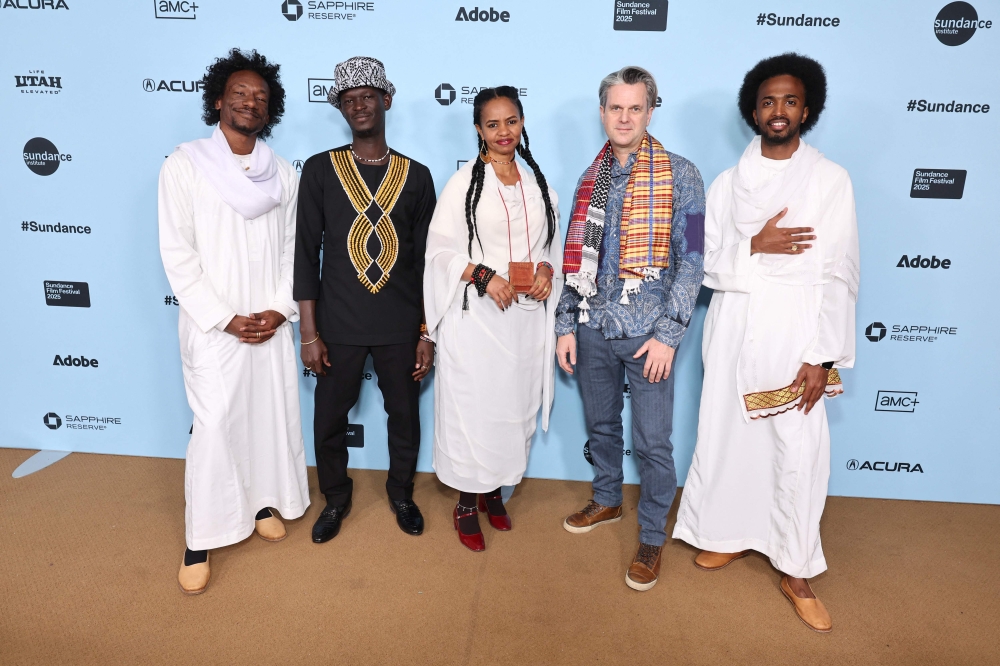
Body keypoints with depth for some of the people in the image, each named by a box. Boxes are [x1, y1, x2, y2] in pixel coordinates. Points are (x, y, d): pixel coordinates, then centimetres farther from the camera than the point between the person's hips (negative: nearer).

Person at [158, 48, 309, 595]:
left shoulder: (282, 174, 7)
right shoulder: (184, 165, -5)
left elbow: (292, 248, 7)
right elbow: (177, 255, -8)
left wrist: (280, 309, -6)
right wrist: (225, 319, -12)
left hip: (272, 325, 4)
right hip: (213, 326, -4)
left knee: (272, 416, 11)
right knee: (214, 427, -2)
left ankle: (261, 501, 33)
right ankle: (199, 540, 13)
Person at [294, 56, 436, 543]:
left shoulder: (416, 175, 2)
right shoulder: (320, 170, -1)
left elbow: (426, 259, 3)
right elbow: (306, 253, -2)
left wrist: (427, 333, 0)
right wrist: (309, 333, -5)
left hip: (401, 326, 1)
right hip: (338, 324, 0)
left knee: (405, 416, 13)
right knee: (329, 419, 11)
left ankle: (401, 492, 38)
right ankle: (336, 497, 37)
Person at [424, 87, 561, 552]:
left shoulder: (537, 183, 11)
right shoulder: (465, 181, -3)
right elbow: (441, 248, -6)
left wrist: (546, 271, -3)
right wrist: (484, 275, -19)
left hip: (527, 314, 5)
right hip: (475, 315, -4)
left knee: (517, 405, 10)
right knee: (472, 407, 1)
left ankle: (495, 491, 31)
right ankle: (467, 504, 19)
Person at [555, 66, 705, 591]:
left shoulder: (679, 175, -5)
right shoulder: (591, 178, 9)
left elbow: (691, 260, -9)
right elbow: (576, 258, 11)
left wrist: (668, 334, -14)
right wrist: (566, 325, 6)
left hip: (647, 332, -4)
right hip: (594, 328, 5)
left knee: (652, 442, 3)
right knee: (601, 424, 19)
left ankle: (652, 537, 21)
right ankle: (606, 500, 42)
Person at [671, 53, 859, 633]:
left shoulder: (831, 180, -1)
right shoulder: (729, 182, 7)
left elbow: (838, 274, -5)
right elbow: (702, 260, 3)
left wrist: (823, 356, -10)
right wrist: (754, 248, -15)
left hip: (796, 333, -2)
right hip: (734, 330, 3)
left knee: (798, 452, -1)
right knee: (726, 437, 10)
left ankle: (795, 569, 17)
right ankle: (729, 535, 32)